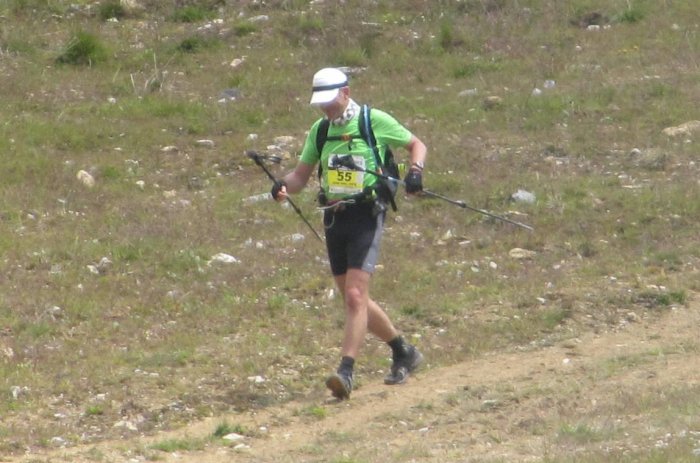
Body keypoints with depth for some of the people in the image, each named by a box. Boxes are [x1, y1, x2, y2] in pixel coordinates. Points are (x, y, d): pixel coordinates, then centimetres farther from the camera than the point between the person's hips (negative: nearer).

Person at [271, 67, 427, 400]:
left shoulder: (375, 121, -4)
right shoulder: (319, 130, 10)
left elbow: (416, 145, 8)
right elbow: (301, 176, 13)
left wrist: (415, 170, -12)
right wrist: (284, 186, -9)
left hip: (366, 215, -6)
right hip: (334, 219, 6)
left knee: (355, 296, -16)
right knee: (354, 299, 11)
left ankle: (346, 372, -19)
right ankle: (403, 352, 29)